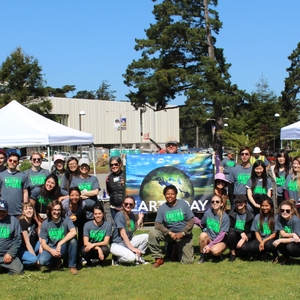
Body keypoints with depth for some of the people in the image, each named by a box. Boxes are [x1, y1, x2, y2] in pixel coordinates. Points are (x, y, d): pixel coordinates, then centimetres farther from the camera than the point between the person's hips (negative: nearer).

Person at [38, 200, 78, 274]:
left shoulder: (66, 219, -11)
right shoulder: (45, 224, -6)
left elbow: (73, 232, -30)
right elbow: (43, 243, -4)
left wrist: (60, 244, -35)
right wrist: (51, 250, -25)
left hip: (64, 248, -1)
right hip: (51, 249, 1)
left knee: (73, 240, -33)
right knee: (42, 261, -29)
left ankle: (72, 266, -14)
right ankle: (56, 262, 7)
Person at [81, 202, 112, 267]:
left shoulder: (108, 225, -8)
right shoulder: (87, 225, -9)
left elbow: (106, 242, -11)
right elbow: (85, 242, -13)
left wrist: (94, 244, -28)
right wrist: (98, 248, -27)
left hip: (101, 248, 0)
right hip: (90, 249, 0)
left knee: (105, 249, -34)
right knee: (84, 250, -34)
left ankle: (101, 261, 3)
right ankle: (89, 261, 3)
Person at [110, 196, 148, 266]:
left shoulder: (132, 214, 7)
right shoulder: (120, 215, -17)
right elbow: (123, 234, -21)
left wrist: (140, 219, 6)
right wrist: (132, 248, -22)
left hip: (128, 241, 8)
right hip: (117, 244, -8)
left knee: (146, 236, -7)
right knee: (131, 257, -32)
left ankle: (138, 257, 3)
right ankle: (117, 259, -2)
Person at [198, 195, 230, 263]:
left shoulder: (225, 217, -16)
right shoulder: (207, 213, -6)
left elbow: (221, 235, -17)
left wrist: (210, 245, -23)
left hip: (220, 241, -3)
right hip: (209, 238, 3)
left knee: (215, 250, -35)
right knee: (203, 235, -30)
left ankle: (219, 254, 3)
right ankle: (202, 256, -8)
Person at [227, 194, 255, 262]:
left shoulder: (250, 215, -3)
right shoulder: (231, 214, -2)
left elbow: (251, 232, -4)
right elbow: (229, 228, -9)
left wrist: (243, 239, -23)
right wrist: (241, 232, -24)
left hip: (245, 237, 0)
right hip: (235, 236, 0)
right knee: (231, 233, -33)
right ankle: (233, 253, -11)